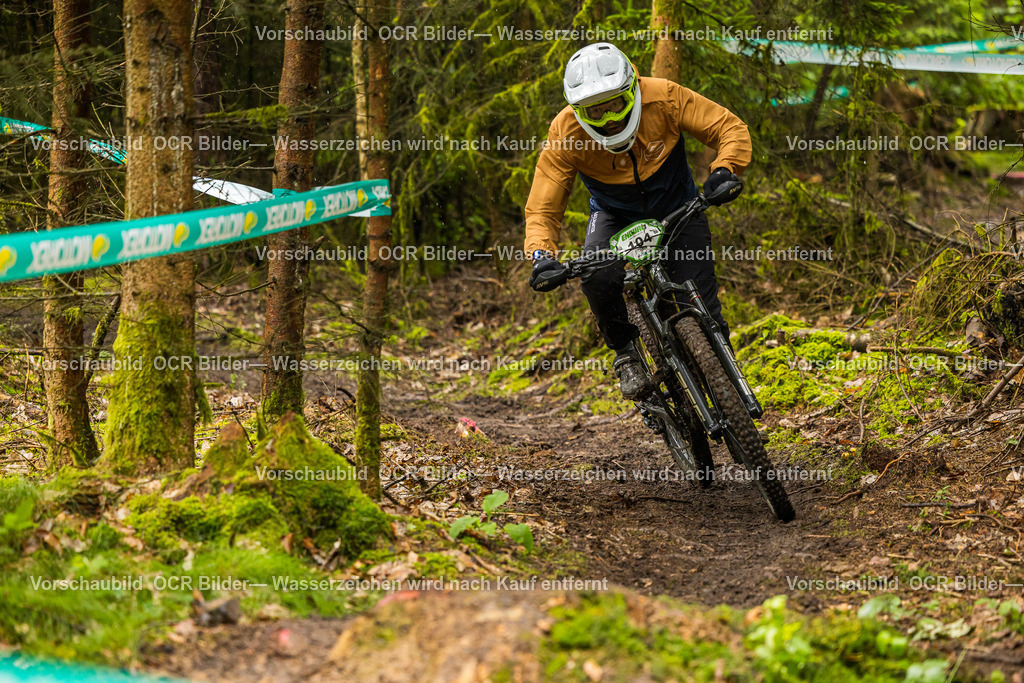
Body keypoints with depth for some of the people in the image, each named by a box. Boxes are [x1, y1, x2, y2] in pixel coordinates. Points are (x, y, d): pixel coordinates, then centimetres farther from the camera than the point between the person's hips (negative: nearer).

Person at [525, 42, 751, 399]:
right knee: (597, 276, -32)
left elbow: (731, 128, -21)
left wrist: (724, 171, -41)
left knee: (702, 310, -12)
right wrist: (541, 255, -43)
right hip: (615, 215, 0)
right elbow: (542, 210, -23)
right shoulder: (565, 134, -26)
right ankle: (626, 352, -6)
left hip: (677, 208, 0)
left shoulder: (663, 98, -28)